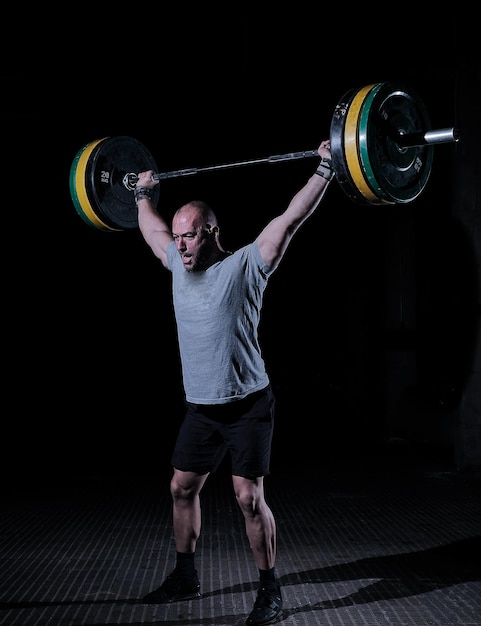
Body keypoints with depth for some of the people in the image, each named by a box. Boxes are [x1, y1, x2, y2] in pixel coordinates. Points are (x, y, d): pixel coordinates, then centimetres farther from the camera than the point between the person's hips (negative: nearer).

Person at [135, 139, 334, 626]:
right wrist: (143, 194, 35)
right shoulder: (180, 267, 7)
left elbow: (292, 217, -15)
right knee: (181, 488, 12)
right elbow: (152, 230, 27)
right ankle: (185, 576, 29)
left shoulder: (245, 266, -11)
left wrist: (325, 169, -17)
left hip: (247, 405, -7)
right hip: (199, 407, 7)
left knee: (249, 497, -9)